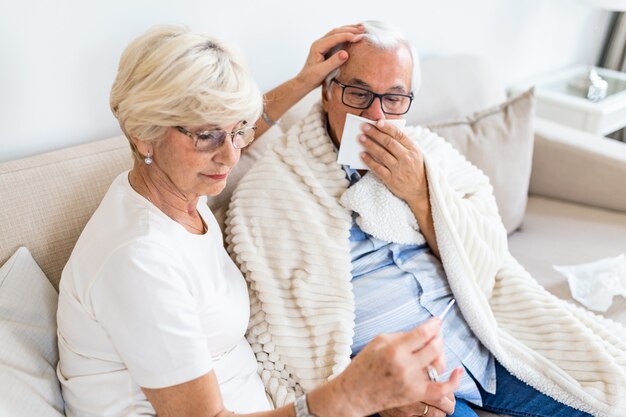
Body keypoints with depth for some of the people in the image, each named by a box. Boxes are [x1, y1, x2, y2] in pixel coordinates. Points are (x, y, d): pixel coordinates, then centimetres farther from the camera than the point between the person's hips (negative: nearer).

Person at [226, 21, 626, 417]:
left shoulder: (426, 152, 6)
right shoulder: (272, 190, -8)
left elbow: (486, 262, 1)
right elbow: (276, 334, -10)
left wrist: (420, 194, -15)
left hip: (483, 334, 5)